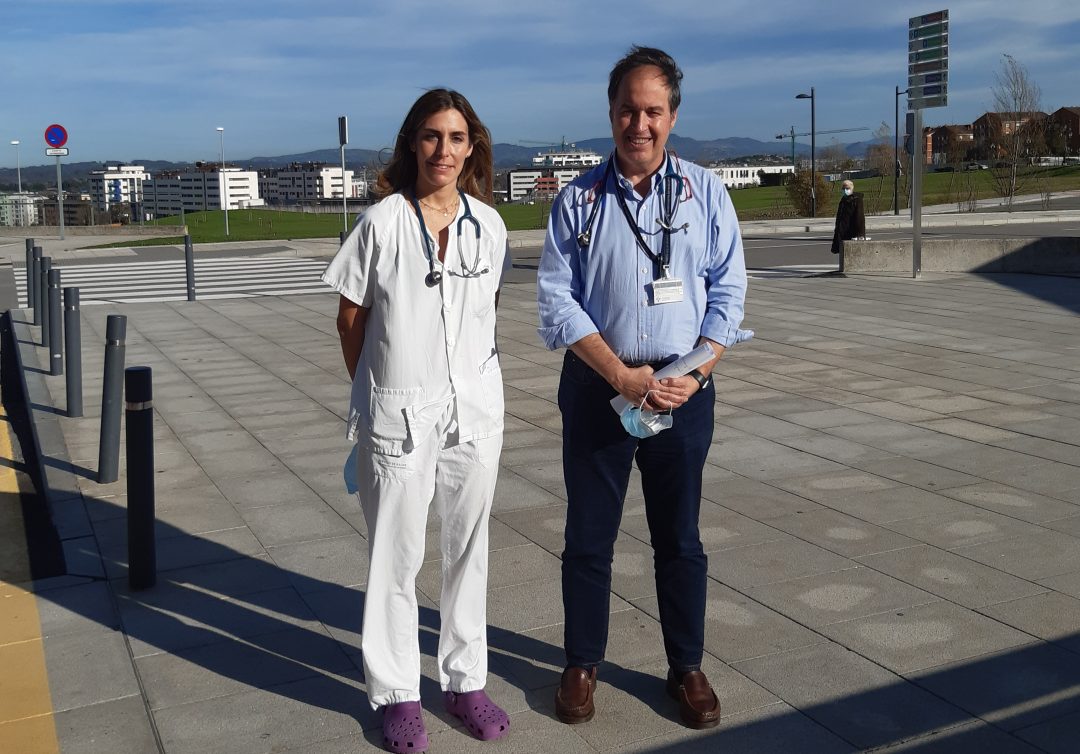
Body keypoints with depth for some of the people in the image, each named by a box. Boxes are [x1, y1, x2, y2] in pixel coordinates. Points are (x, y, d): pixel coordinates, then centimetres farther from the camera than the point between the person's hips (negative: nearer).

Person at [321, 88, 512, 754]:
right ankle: (397, 692, 21)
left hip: (476, 406, 3)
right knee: (397, 554, 6)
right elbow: (351, 320, 1)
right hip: (397, 412, -3)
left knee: (468, 548, 12)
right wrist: (378, 385, 5)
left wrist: (468, 373, 11)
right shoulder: (382, 222, -6)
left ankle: (465, 679, 28)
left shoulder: (488, 224, 3)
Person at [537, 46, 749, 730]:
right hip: (597, 387, 0)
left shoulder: (705, 192, 2)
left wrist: (696, 372, -12)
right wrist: (622, 377, -14)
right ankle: (583, 663, 27)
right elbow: (556, 301, -5)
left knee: (680, 537, 11)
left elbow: (728, 290, 1)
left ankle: (687, 667, 27)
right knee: (589, 535, 9)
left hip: (684, 390, 1)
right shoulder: (579, 200, 0)